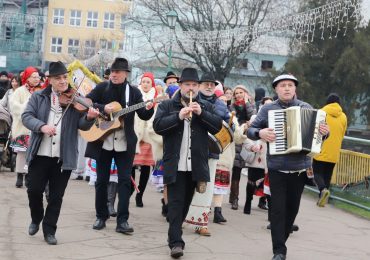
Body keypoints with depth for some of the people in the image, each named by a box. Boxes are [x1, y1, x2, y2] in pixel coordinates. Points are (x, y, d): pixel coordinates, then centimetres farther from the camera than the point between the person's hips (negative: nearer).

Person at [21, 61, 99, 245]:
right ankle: (36, 219, 31)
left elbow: (82, 125, -2)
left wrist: (89, 117, -25)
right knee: (34, 190, 4)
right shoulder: (38, 97, 6)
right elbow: (26, 116, -4)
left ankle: (49, 230, 17)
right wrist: (41, 126, -23)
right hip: (40, 154, 0)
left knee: (56, 196, 5)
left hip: (63, 157, 0)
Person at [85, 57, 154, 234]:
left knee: (125, 180, -4)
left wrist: (148, 109, -20)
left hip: (125, 144, 0)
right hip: (103, 141, 0)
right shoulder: (102, 88, 2)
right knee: (102, 180, 8)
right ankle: (101, 217, 21)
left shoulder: (134, 92, 2)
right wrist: (103, 108, -17)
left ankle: (122, 221, -3)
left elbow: (143, 116, 2)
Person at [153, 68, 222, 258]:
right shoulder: (167, 105, 4)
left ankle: (174, 235, 28)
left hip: (196, 164, 3)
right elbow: (157, 126, -9)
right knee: (175, 202, -8)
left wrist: (201, 113, -14)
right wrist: (179, 116, -21)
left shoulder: (206, 106, 12)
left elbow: (218, 126, -1)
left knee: (185, 203, 13)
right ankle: (176, 241, -10)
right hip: (175, 164, -3)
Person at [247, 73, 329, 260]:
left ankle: (281, 242, 31)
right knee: (278, 208, -5)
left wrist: (324, 132, -10)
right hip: (277, 168, -2)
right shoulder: (268, 109, 1)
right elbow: (250, 130, 2)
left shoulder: (306, 108, 5)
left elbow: (317, 129, 12)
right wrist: (260, 133, -19)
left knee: (292, 208, 13)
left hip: (300, 167, 3)